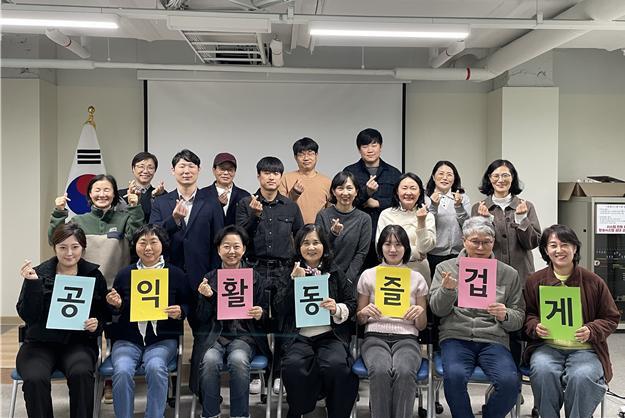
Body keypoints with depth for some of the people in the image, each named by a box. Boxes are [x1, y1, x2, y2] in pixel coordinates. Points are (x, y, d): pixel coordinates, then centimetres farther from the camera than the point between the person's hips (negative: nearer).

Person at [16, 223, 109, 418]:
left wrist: (97, 324, -9)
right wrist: (32, 283, -17)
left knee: (80, 374, -32)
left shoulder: (94, 275, 8)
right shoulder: (38, 274, 4)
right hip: (40, 343, 0)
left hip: (78, 342, 0)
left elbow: (104, 314, 13)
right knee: (34, 379, -30)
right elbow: (28, 316, -5)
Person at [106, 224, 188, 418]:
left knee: (155, 368, -31)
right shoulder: (124, 274, 9)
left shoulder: (177, 275, 4)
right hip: (127, 340, 1)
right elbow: (115, 313, 17)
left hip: (162, 339, -1)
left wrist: (180, 312, -11)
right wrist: (116, 305, -5)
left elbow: (188, 306, 11)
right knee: (122, 371, -28)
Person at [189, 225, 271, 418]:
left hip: (244, 335, -1)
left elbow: (266, 315, 11)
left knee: (238, 360, -32)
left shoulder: (254, 277, 8)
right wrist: (206, 297, -11)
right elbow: (202, 318, 7)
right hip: (214, 335, 1)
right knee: (209, 360, -30)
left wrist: (260, 314, -13)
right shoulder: (209, 278, 10)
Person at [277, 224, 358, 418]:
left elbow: (352, 305, 12)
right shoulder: (291, 273, 15)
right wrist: (293, 281, -4)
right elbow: (280, 309, 6)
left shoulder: (335, 273, 13)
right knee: (293, 366, -32)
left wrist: (337, 309, -10)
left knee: (336, 365, -32)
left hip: (330, 335, 0)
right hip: (299, 336, 0)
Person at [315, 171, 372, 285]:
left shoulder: (364, 219, -1)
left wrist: (347, 279, -11)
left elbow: (361, 254, -3)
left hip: (351, 279, 0)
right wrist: (333, 234, -22)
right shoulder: (323, 215, -1)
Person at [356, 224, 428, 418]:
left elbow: (422, 326, 16)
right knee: (380, 371, -35)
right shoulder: (368, 275, 13)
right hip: (375, 336, 0)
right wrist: (365, 312, -7)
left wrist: (420, 314, -7)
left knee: (405, 372, -35)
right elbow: (359, 320, 16)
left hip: (406, 338, 0)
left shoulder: (417, 278, 14)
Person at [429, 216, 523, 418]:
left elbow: (519, 318, 14)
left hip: (493, 340, 1)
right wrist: (447, 289, -15)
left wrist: (505, 316, -9)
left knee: (510, 382, -27)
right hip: (456, 338, -1)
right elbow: (438, 310, 5)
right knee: (454, 376, -32)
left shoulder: (509, 274, 14)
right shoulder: (445, 268, 12)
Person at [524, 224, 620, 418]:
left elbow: (611, 318, 9)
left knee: (582, 376, -32)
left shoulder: (594, 281, 4)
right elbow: (527, 315, 13)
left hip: (584, 348, -1)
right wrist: (536, 327, -10)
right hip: (547, 346, 1)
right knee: (543, 372, -32)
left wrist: (591, 331, -10)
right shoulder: (535, 281, 7)